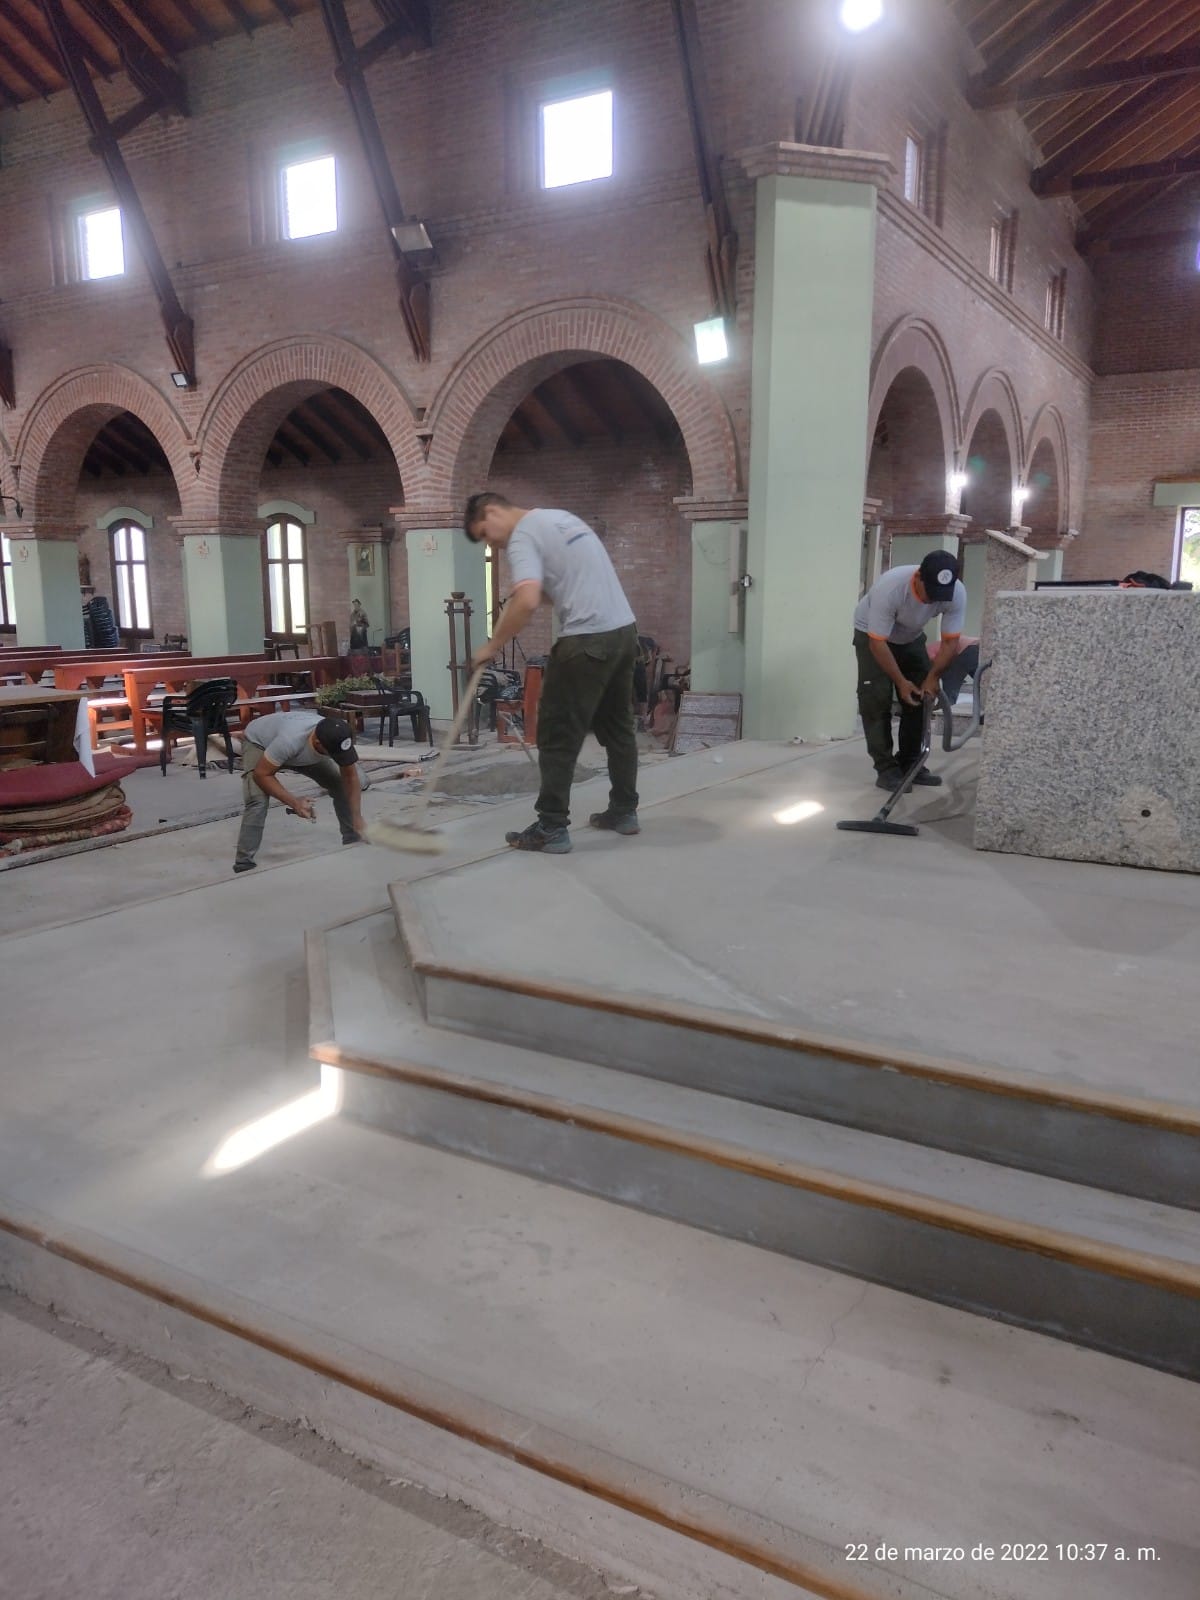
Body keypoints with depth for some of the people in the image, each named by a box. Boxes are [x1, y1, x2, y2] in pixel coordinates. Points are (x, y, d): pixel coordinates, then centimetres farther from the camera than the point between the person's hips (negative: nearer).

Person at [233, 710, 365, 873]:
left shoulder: (339, 738, -33)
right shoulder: (290, 740, -48)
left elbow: (351, 778, -19)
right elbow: (261, 774, -34)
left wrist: (358, 822, -24)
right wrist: (294, 802, -40)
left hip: (303, 748, 5)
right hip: (259, 741, -5)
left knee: (342, 786, -5)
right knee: (258, 801, -26)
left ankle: (353, 842, 13)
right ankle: (243, 865, -17)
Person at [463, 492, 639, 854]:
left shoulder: (523, 535, -8)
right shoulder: (560, 517, 21)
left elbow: (527, 601, -24)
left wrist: (493, 646, -13)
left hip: (587, 640, -10)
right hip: (624, 629, 10)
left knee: (558, 735, -3)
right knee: (617, 725, 18)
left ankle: (552, 828, 0)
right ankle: (624, 811, 27)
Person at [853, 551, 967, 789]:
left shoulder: (957, 593, -29)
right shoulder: (889, 588, -41)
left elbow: (950, 642, -18)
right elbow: (878, 643, -34)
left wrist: (932, 678, -24)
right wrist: (901, 681, -30)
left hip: (911, 637, 5)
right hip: (871, 635, -5)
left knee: (922, 697, 1)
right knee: (877, 700, -14)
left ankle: (909, 763, 11)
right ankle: (885, 768, -9)